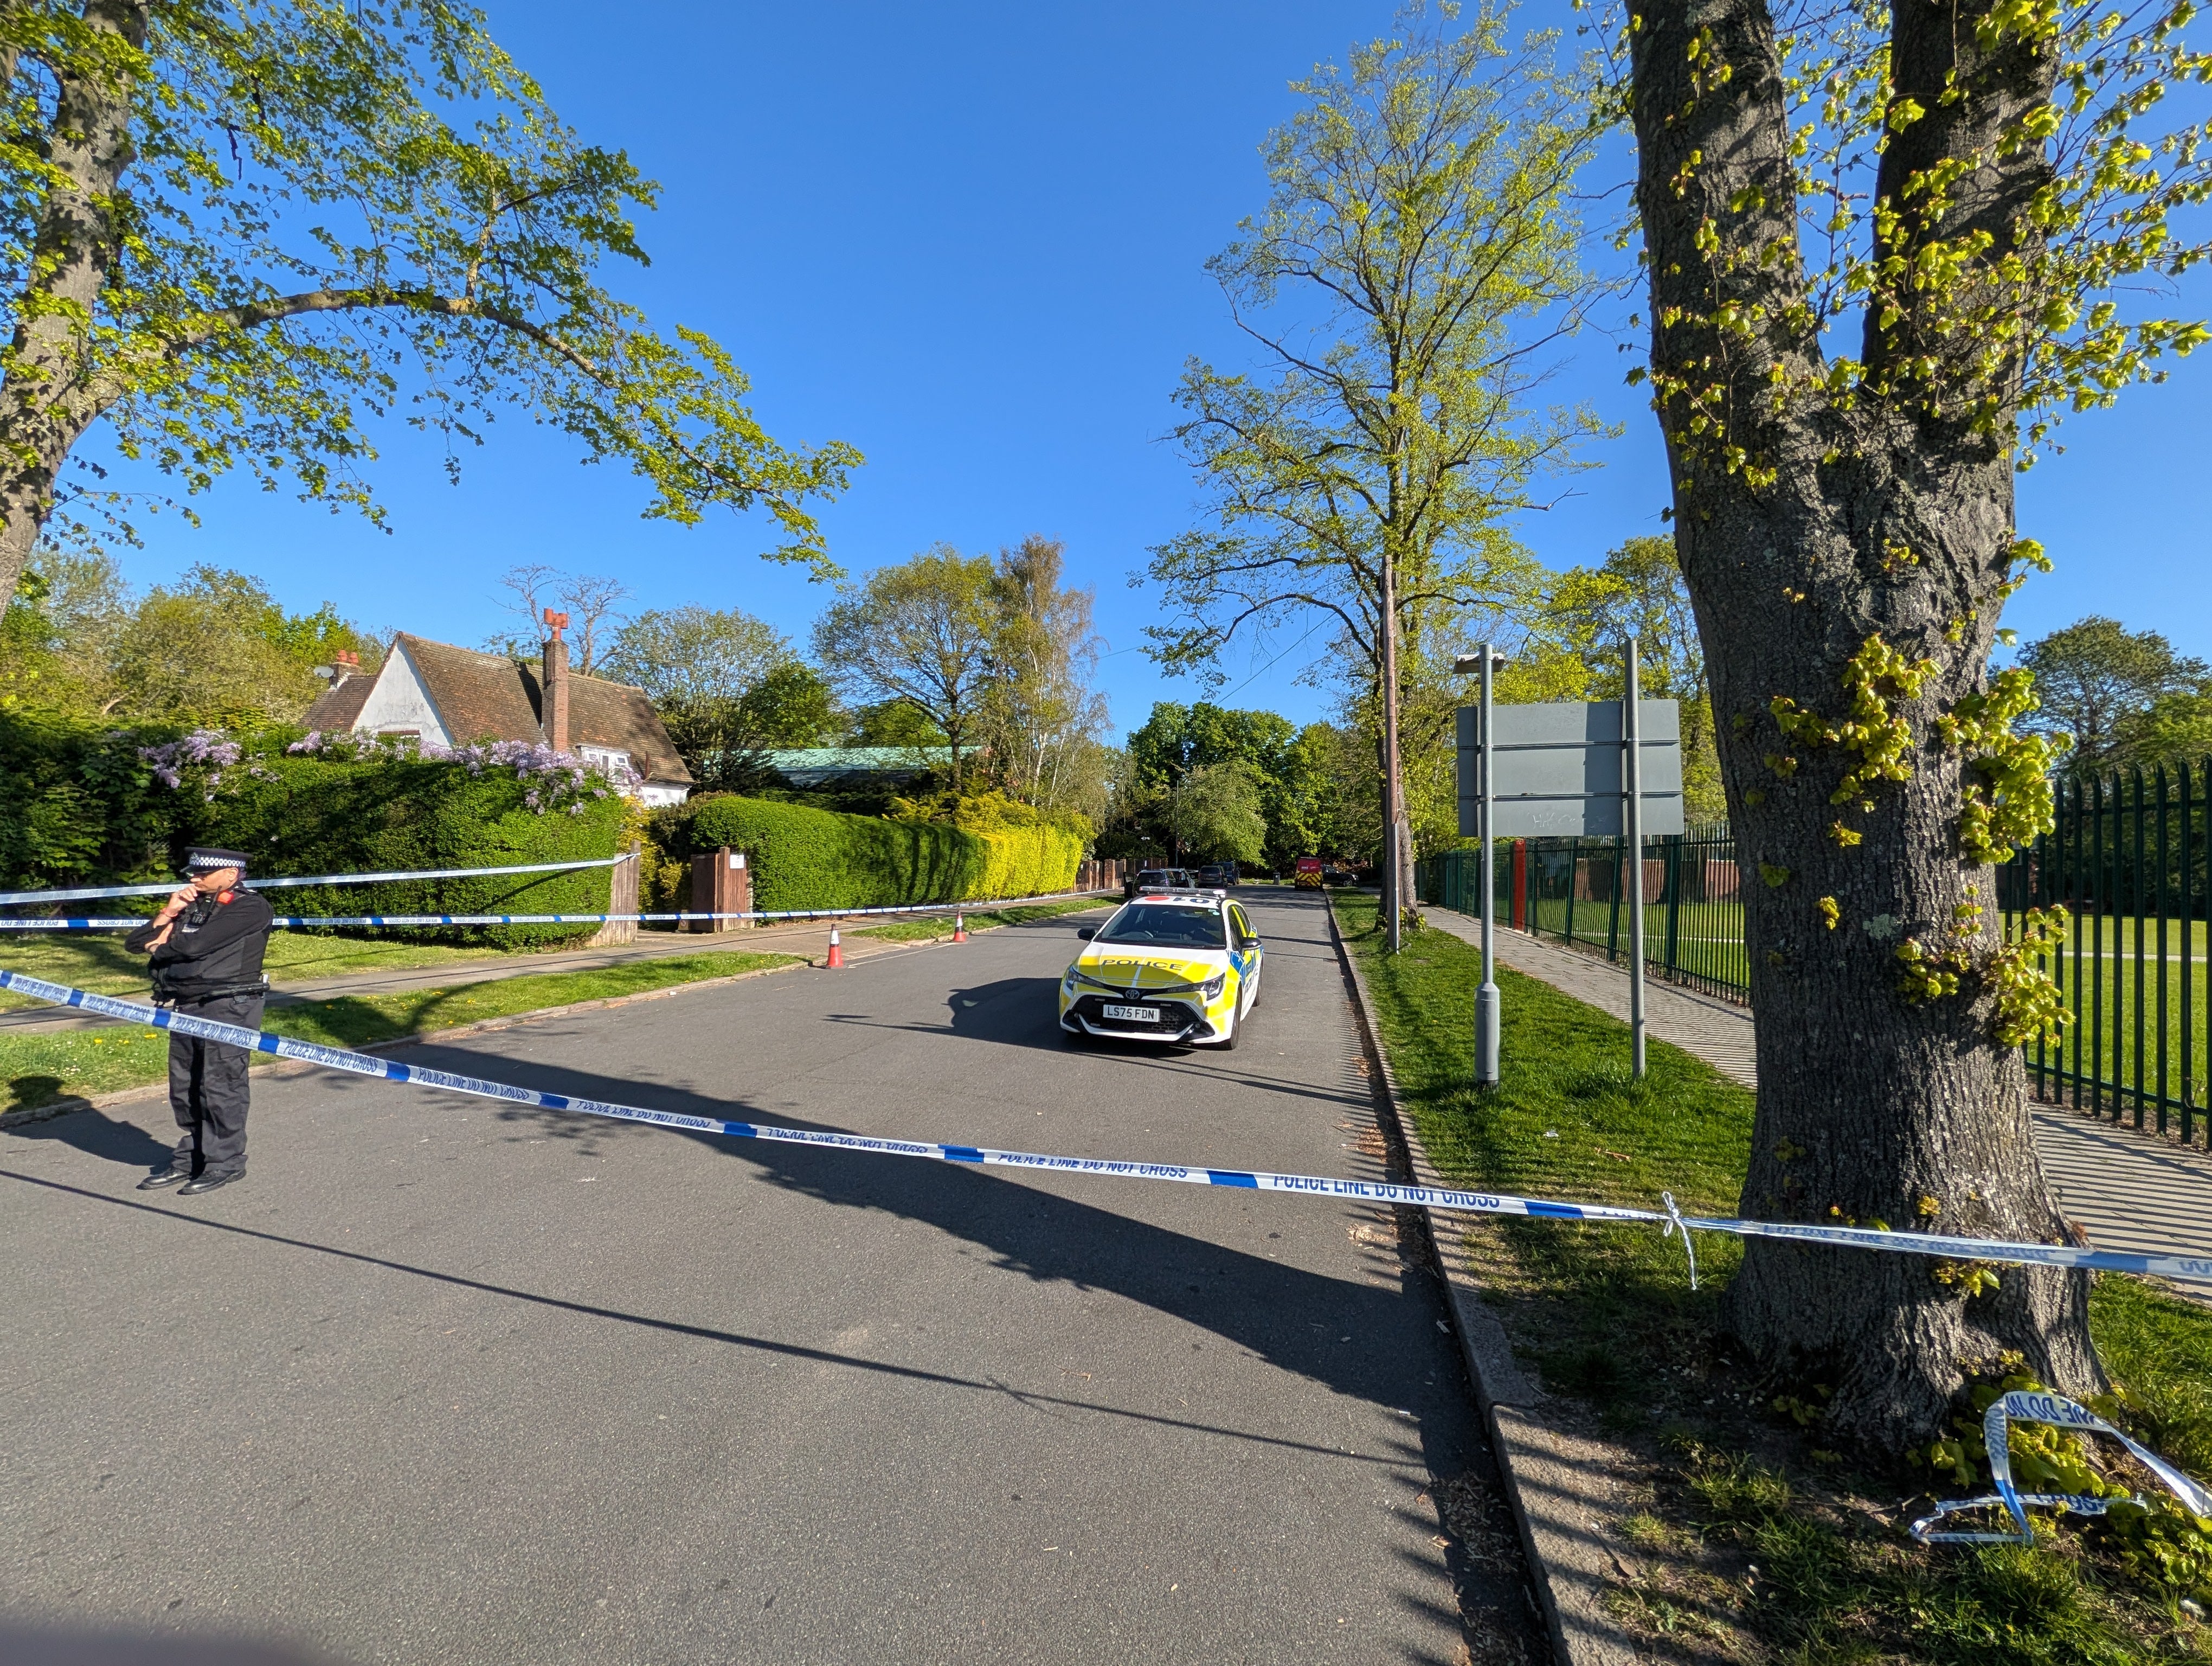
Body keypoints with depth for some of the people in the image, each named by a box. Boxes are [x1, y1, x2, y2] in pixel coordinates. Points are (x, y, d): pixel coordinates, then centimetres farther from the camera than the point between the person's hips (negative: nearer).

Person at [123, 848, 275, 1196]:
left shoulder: (250, 908, -8)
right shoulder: (191, 906, 17)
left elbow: (195, 945, -16)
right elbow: (133, 943, 15)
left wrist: (159, 948, 5)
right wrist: (168, 913, 1)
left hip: (229, 1008, -8)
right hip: (187, 1008, 8)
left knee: (219, 1088, -4)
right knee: (184, 1089, 13)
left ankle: (224, 1163, 5)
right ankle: (189, 1160, 24)